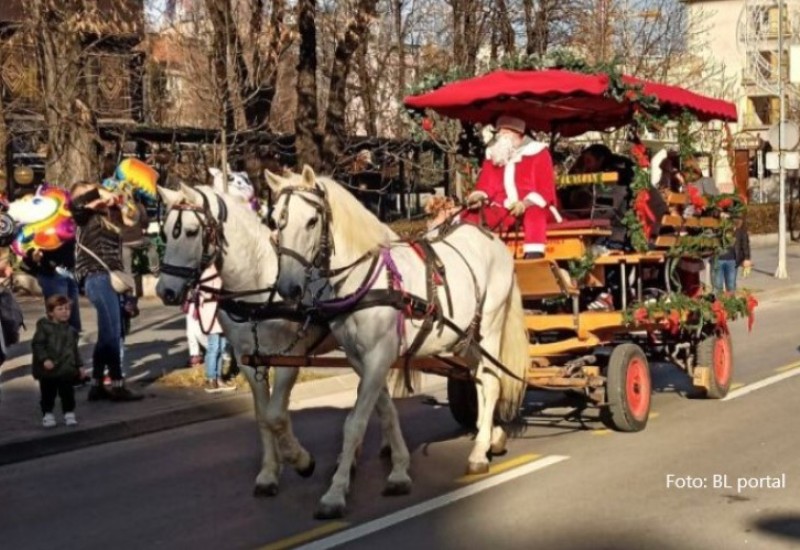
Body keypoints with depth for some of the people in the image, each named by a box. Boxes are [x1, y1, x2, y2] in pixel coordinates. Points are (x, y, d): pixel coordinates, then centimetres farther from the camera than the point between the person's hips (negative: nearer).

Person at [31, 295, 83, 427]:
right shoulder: (44, 328, -10)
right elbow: (37, 345, -14)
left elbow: (74, 349, 14)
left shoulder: (71, 330, 7)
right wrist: (44, 359, -24)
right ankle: (47, 415, 19)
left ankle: (69, 414, 19)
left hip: (67, 370, 4)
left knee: (67, 393, 8)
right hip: (48, 371, -4)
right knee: (48, 394, 7)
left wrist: (79, 365, 14)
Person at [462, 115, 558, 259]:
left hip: (531, 207, -5)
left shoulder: (537, 152, -1)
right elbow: (485, 185, 10)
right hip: (502, 210, 5)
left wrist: (525, 203, -24)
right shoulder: (492, 154, 13)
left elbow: (546, 190, -8)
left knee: (534, 216, -39)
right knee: (470, 215, -16)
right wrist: (477, 197, -15)